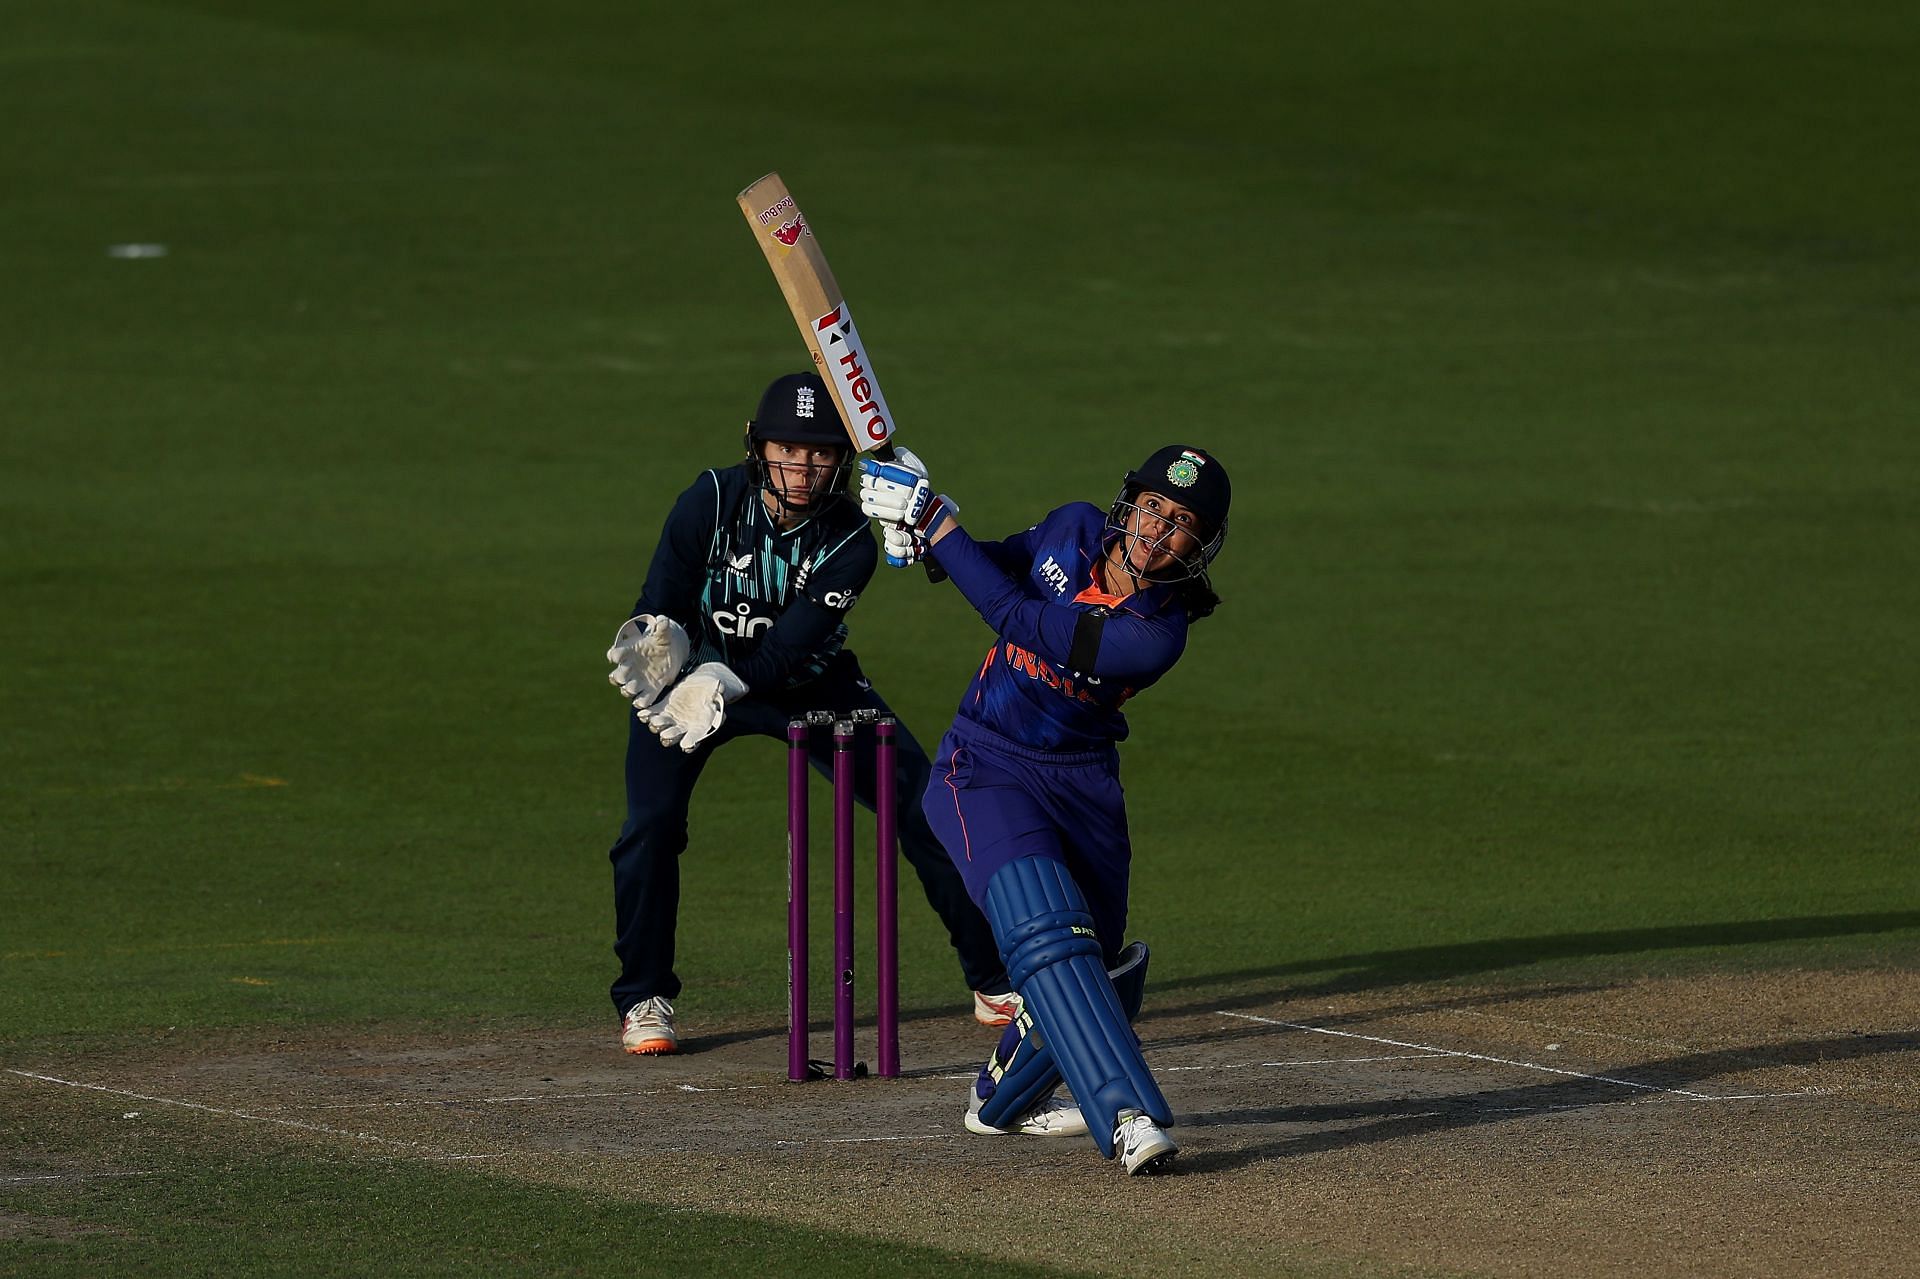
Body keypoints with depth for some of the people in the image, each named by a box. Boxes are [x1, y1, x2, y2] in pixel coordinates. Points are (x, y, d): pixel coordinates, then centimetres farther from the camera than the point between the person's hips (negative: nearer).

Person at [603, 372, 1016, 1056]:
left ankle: (994, 980, 9)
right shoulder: (711, 501, -22)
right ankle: (643, 1002, -1)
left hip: (808, 684, 1)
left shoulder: (849, 543, -21)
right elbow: (660, 606, -20)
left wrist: (720, 685, -47)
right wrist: (656, 639, -44)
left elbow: (791, 642, -31)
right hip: (696, 673, -1)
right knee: (650, 825, -20)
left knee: (926, 807, -6)